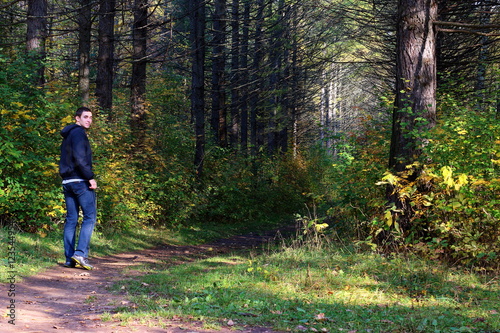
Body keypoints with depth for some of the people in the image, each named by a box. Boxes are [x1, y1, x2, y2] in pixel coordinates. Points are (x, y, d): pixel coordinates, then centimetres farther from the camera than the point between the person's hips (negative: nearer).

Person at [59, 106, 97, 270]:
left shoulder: (67, 135, 22)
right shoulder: (78, 133, -8)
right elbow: (80, 158, -19)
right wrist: (90, 177, -16)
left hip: (67, 182, 9)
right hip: (80, 181, -9)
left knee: (71, 219, 8)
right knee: (90, 216, -7)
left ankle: (70, 258, 7)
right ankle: (80, 253, -17)